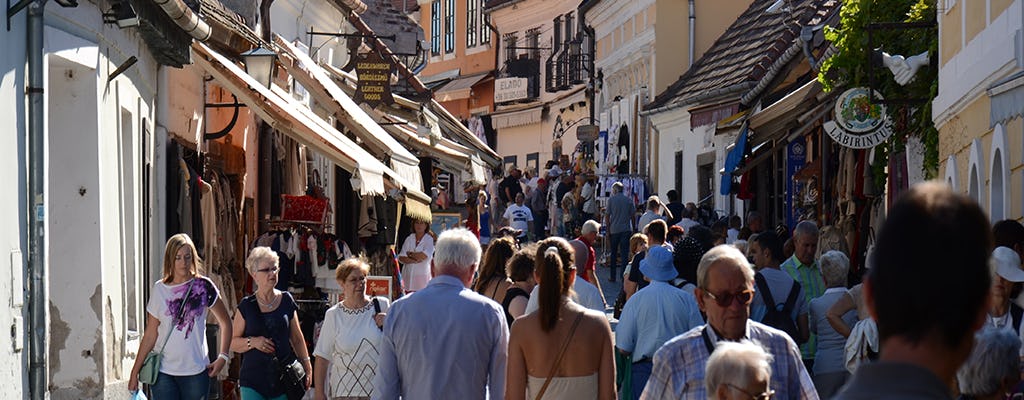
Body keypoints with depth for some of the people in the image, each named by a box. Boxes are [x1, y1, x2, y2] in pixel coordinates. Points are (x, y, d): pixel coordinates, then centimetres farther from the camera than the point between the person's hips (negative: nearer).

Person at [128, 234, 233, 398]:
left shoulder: (203, 286, -1)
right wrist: (135, 371, 4)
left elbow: (225, 322, 8)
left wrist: (223, 357, -1)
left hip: (196, 372, 0)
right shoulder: (159, 290, 1)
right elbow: (150, 335, 5)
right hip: (163, 372, 0)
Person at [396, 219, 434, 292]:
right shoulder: (409, 239, 10)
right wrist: (415, 260, -13)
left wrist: (410, 254, -2)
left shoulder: (429, 239, -1)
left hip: (422, 275, -4)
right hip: (408, 275, 4)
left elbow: (425, 255, -15)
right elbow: (401, 258, 2)